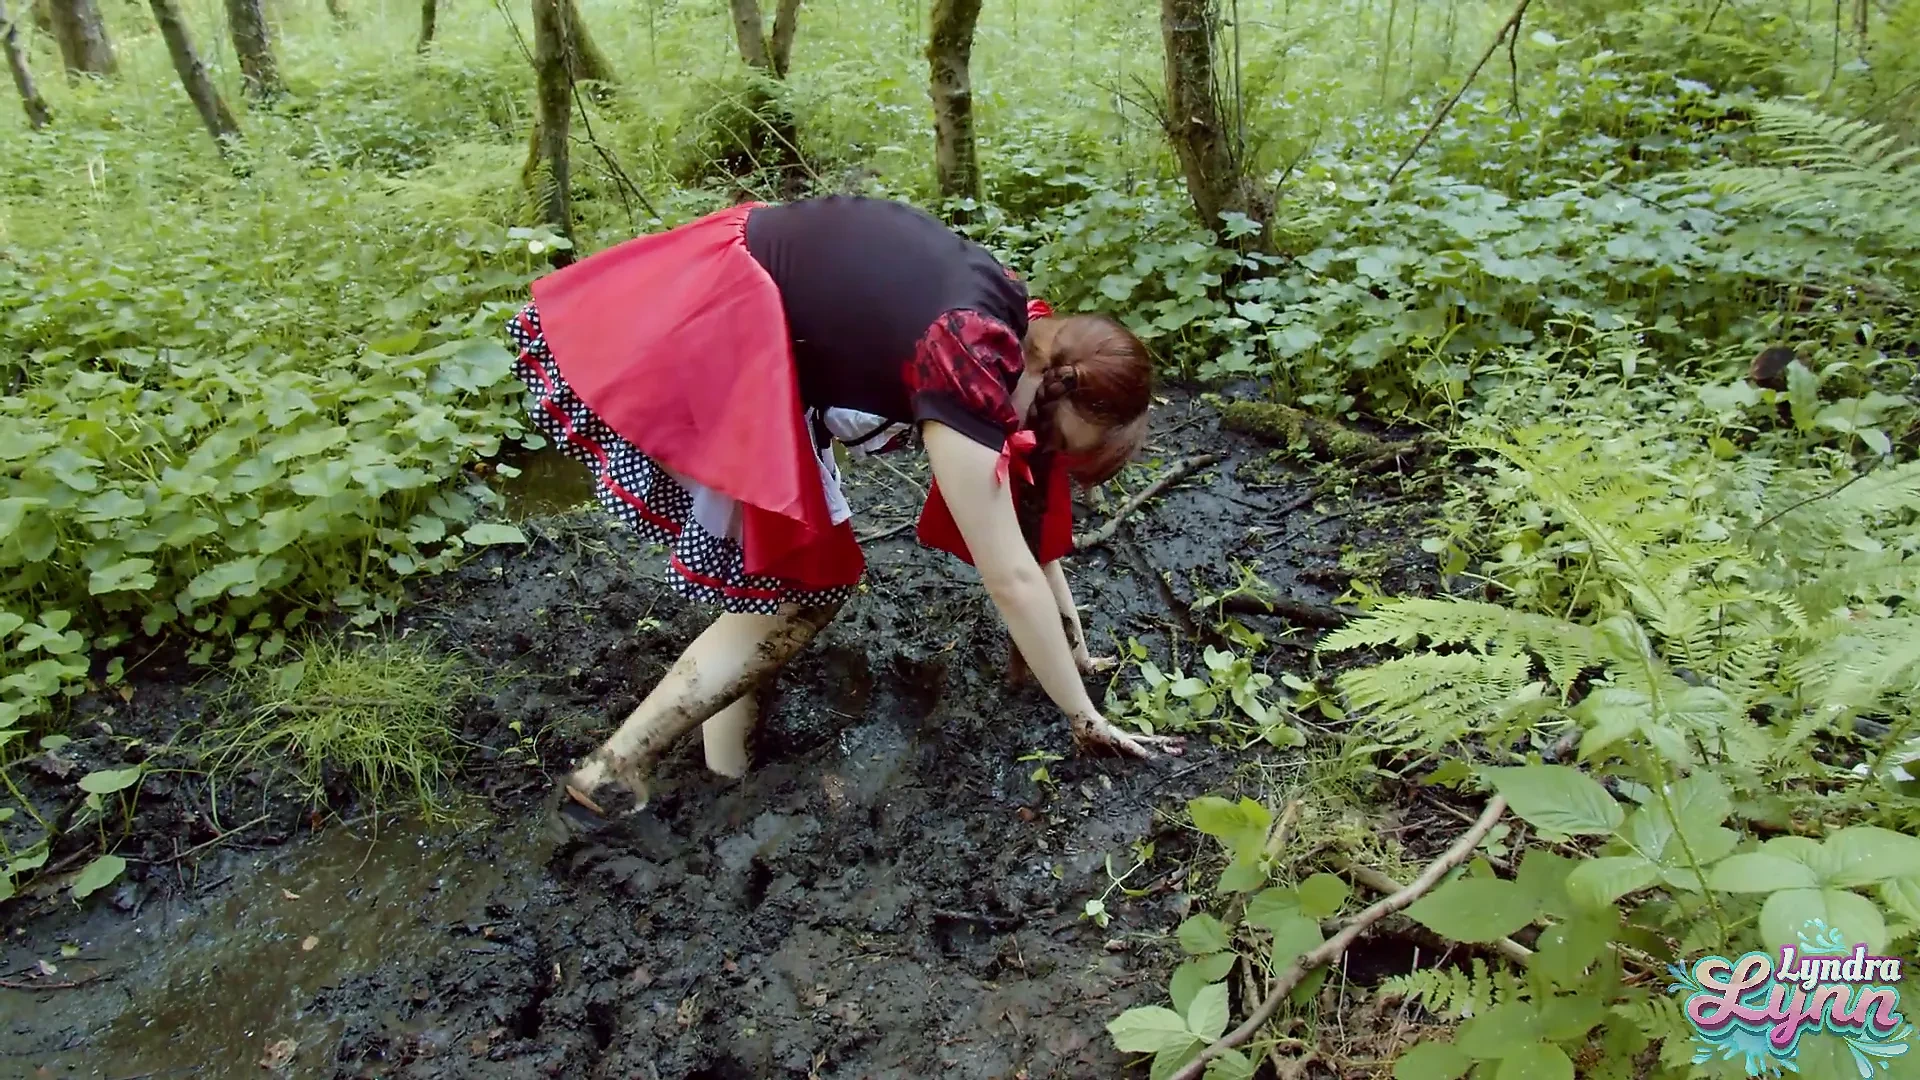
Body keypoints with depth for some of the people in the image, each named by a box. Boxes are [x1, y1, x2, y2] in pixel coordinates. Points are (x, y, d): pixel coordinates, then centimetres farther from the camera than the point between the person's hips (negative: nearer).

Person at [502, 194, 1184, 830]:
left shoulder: (1022, 333, 5)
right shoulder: (971, 372, -21)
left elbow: (1027, 505, 13)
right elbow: (1011, 576, -19)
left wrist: (1070, 648, 18)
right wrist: (1084, 718, -8)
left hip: (737, 298, 10)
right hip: (705, 325, -10)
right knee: (811, 582, -4)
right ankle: (613, 775, -2)